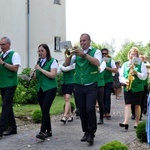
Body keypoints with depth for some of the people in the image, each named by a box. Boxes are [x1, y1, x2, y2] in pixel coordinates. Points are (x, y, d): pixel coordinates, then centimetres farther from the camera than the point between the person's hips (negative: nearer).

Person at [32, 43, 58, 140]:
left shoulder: (52, 61, -5)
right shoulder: (38, 62, 11)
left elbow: (53, 75, -16)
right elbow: (36, 76, 16)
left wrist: (40, 69, -16)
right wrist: (33, 75, -7)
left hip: (50, 88, -6)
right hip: (40, 89, 6)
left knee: (45, 109, -14)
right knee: (44, 110, 6)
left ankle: (42, 132, -16)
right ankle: (49, 131, 15)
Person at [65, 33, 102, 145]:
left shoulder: (96, 51, 2)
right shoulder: (77, 53, 12)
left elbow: (97, 63, -18)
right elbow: (67, 64, 5)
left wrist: (84, 54, -26)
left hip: (91, 86, -4)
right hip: (79, 86, 4)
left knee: (90, 109, -15)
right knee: (82, 110, 7)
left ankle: (91, 134, -8)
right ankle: (86, 132, 19)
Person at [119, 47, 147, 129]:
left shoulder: (141, 64, 4)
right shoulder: (125, 64, 10)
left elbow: (144, 76, -3)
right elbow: (120, 76, 7)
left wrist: (136, 73, -19)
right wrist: (125, 81, -14)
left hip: (138, 88, -1)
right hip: (127, 88, 1)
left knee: (137, 105, 5)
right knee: (127, 104, -8)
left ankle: (137, 122, 15)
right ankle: (125, 122, -17)